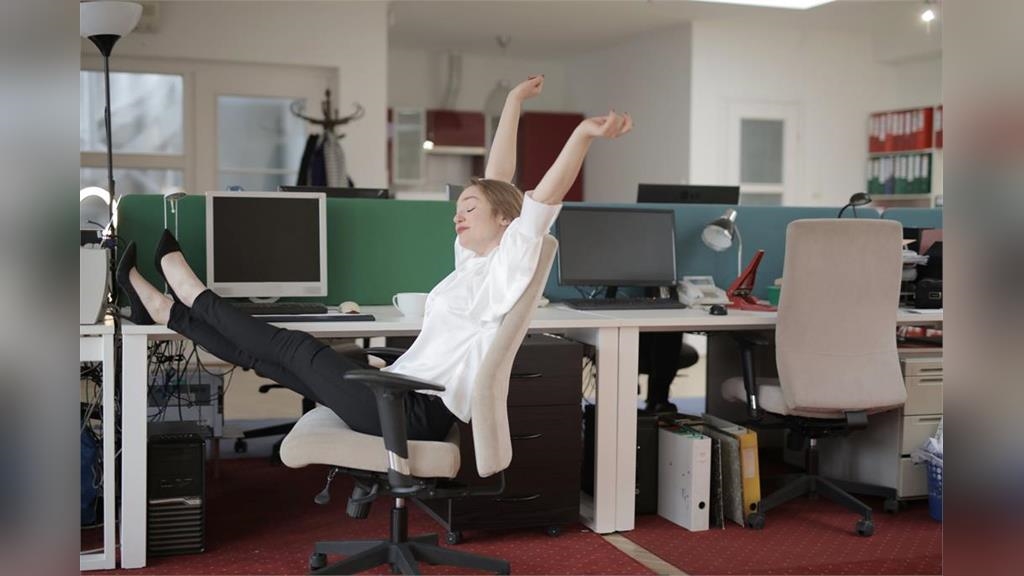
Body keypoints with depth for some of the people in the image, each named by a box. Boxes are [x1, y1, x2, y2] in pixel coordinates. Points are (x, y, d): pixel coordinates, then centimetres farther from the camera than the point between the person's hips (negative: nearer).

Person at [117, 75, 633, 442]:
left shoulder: (508, 266, -12)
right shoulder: (476, 261, 12)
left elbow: (543, 199, -27)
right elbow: (495, 183, 18)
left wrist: (583, 135, -41)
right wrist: (513, 103, 20)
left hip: (417, 412, -8)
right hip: (408, 397, 8)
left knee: (294, 347, 2)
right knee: (262, 355, 11)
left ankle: (193, 294, 20)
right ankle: (165, 310, 21)